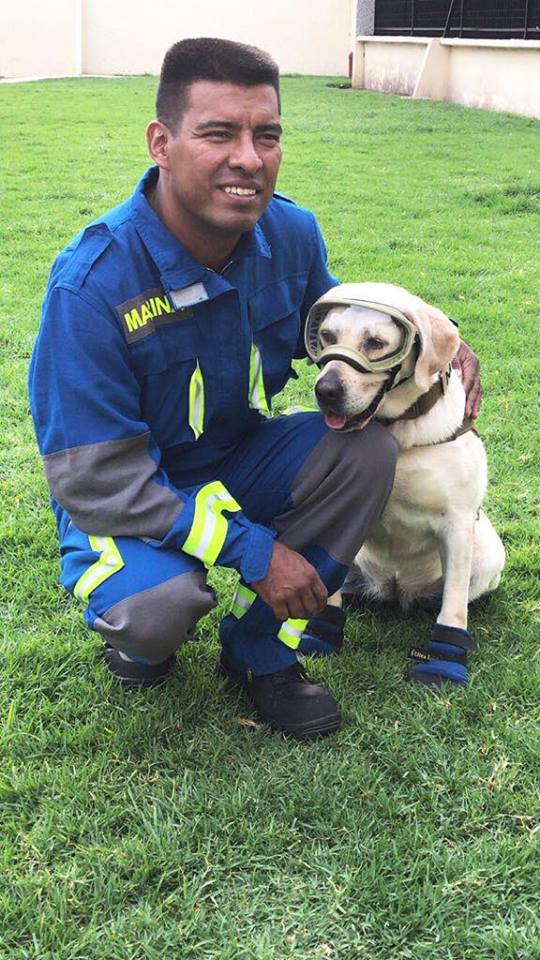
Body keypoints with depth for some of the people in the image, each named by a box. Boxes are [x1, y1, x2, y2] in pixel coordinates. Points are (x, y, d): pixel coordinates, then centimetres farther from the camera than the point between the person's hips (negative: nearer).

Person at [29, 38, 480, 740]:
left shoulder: (292, 234, -12)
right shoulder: (92, 285, -30)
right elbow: (94, 479, -27)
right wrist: (253, 553, -28)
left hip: (238, 460, 6)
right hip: (126, 499, -5)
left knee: (367, 447, -18)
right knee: (161, 605, -35)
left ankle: (262, 650, -3)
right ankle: (139, 631, 6)